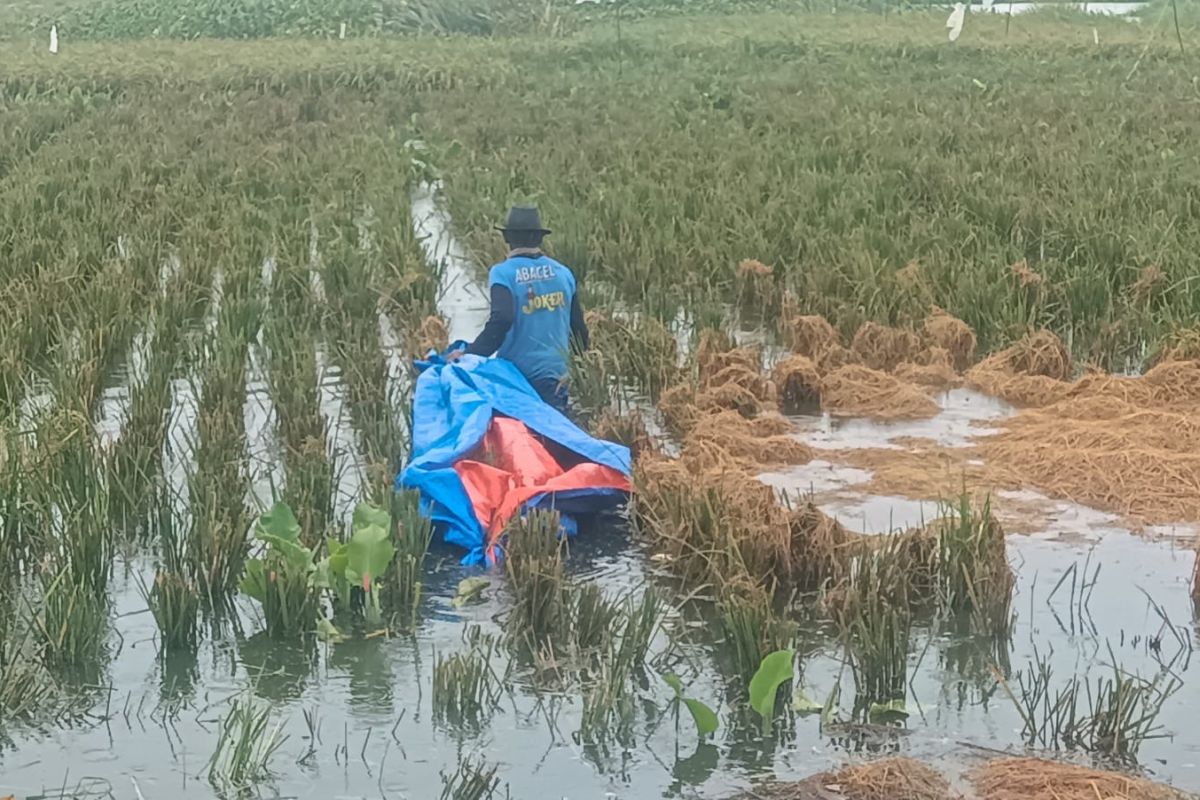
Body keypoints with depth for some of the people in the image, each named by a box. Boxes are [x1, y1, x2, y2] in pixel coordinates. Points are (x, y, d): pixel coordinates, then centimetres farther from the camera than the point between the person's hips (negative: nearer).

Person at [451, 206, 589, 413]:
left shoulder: (503, 274, -10)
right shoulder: (563, 273, 6)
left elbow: (501, 320, -23)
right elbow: (577, 324, 11)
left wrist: (470, 353, -18)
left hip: (515, 373, -3)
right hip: (554, 372, 3)